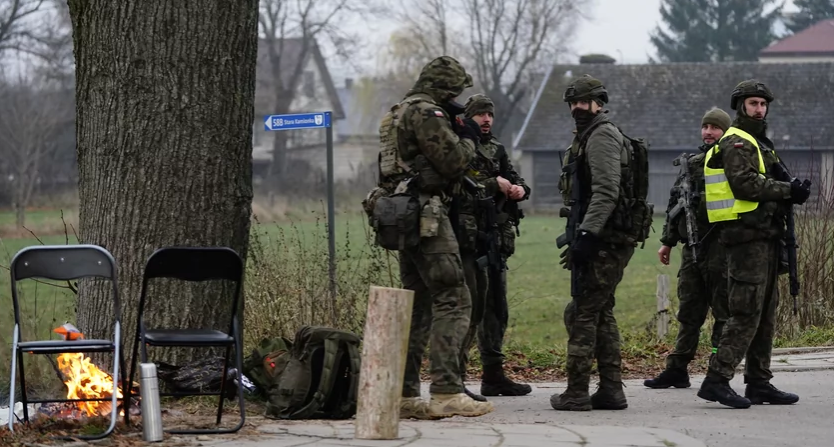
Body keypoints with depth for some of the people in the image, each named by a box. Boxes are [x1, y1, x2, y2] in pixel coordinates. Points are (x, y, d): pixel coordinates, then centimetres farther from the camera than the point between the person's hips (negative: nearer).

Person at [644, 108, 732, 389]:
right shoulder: (691, 163, 17)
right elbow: (674, 204, 21)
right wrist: (668, 242, 20)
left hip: (720, 246, -6)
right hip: (692, 247, 6)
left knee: (723, 311, -2)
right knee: (689, 312, 11)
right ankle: (677, 370, 16)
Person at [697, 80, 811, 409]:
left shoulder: (759, 143, 24)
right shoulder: (736, 143, -9)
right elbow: (744, 184, -21)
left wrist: (790, 191, 3)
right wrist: (787, 190, -17)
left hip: (764, 237, 10)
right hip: (748, 236, -10)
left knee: (765, 312, 11)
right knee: (746, 313, -14)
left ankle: (759, 384, 15)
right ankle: (717, 380, -16)